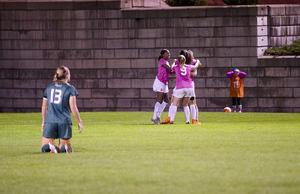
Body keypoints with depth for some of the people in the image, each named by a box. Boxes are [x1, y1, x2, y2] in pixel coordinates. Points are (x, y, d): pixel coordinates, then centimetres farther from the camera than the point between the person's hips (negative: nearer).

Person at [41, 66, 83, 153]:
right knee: (62, 148, 8)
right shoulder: (70, 89, 0)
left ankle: (51, 145, -29)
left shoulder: (49, 88, 12)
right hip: (64, 121, -2)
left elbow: (44, 107, 16)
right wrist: (79, 122, 2)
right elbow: (73, 108, -7)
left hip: (50, 121, 2)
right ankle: (66, 146, -26)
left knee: (44, 148, 4)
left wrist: (43, 122, 27)